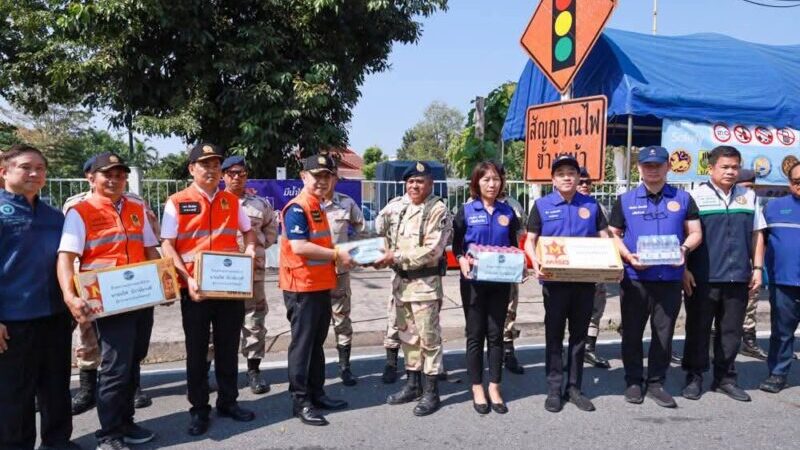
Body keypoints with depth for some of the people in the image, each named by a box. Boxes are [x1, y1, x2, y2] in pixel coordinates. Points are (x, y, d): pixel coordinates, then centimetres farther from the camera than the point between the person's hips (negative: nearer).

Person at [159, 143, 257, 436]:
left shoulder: (231, 201, 8)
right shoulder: (177, 202, -3)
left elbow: (248, 230, 22)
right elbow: (167, 247, -7)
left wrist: (250, 248, 0)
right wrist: (187, 279, -19)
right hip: (196, 289, -3)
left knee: (228, 347, 12)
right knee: (197, 351, 8)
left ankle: (228, 402, 27)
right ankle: (199, 409, 20)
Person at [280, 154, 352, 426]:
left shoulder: (317, 207, 16)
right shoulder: (297, 208, -14)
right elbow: (299, 247, -24)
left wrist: (338, 255, 9)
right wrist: (337, 255, -17)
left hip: (321, 285, 9)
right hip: (302, 287, -9)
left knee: (317, 342, 16)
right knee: (302, 343, -1)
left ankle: (316, 393, 26)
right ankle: (300, 401, 7)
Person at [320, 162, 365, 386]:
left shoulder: (347, 203, 1)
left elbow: (359, 223, 18)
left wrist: (346, 239, 7)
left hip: (339, 269, 1)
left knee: (342, 319, 7)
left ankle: (344, 366, 18)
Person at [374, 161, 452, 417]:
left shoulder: (438, 211, -10)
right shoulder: (395, 206, 8)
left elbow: (431, 251, -18)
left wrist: (396, 257, -18)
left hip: (425, 283, -6)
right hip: (400, 281, 6)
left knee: (428, 337, 0)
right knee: (407, 335, 15)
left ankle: (431, 392, 11)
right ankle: (412, 385, 29)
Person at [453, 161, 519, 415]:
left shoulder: (507, 212, 7)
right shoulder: (466, 211, 0)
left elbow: (514, 246, 11)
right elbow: (456, 245, 0)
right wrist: (462, 261, -20)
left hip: (500, 281, 2)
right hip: (474, 280, -2)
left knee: (496, 334, 7)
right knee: (475, 334, 5)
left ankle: (494, 387, 18)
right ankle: (477, 388, 15)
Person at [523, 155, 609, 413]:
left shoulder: (591, 205, 8)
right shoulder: (542, 205, 2)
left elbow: (604, 239, 10)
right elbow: (530, 241, 3)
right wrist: (536, 263, -17)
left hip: (585, 280, 3)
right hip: (555, 280, -2)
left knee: (579, 334, 10)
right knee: (554, 335, 4)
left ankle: (574, 387, 22)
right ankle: (554, 389, 13)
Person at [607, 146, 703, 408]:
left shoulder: (683, 199, 8)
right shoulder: (626, 200, 5)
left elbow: (695, 233, 8)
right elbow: (613, 235, 6)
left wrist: (684, 249, -14)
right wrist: (628, 256, -12)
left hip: (670, 278, 1)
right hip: (634, 278, -1)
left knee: (664, 332, 7)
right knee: (632, 332, 7)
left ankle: (656, 383, 20)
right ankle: (633, 381, 21)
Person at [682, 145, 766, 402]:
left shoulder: (749, 197, 12)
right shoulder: (696, 196, -2)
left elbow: (757, 235, 15)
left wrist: (757, 268, 8)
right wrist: (684, 269, -8)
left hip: (738, 278, 4)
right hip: (703, 278, -4)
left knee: (731, 330, 11)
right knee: (698, 329, 5)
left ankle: (725, 378, 23)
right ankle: (694, 377, 16)